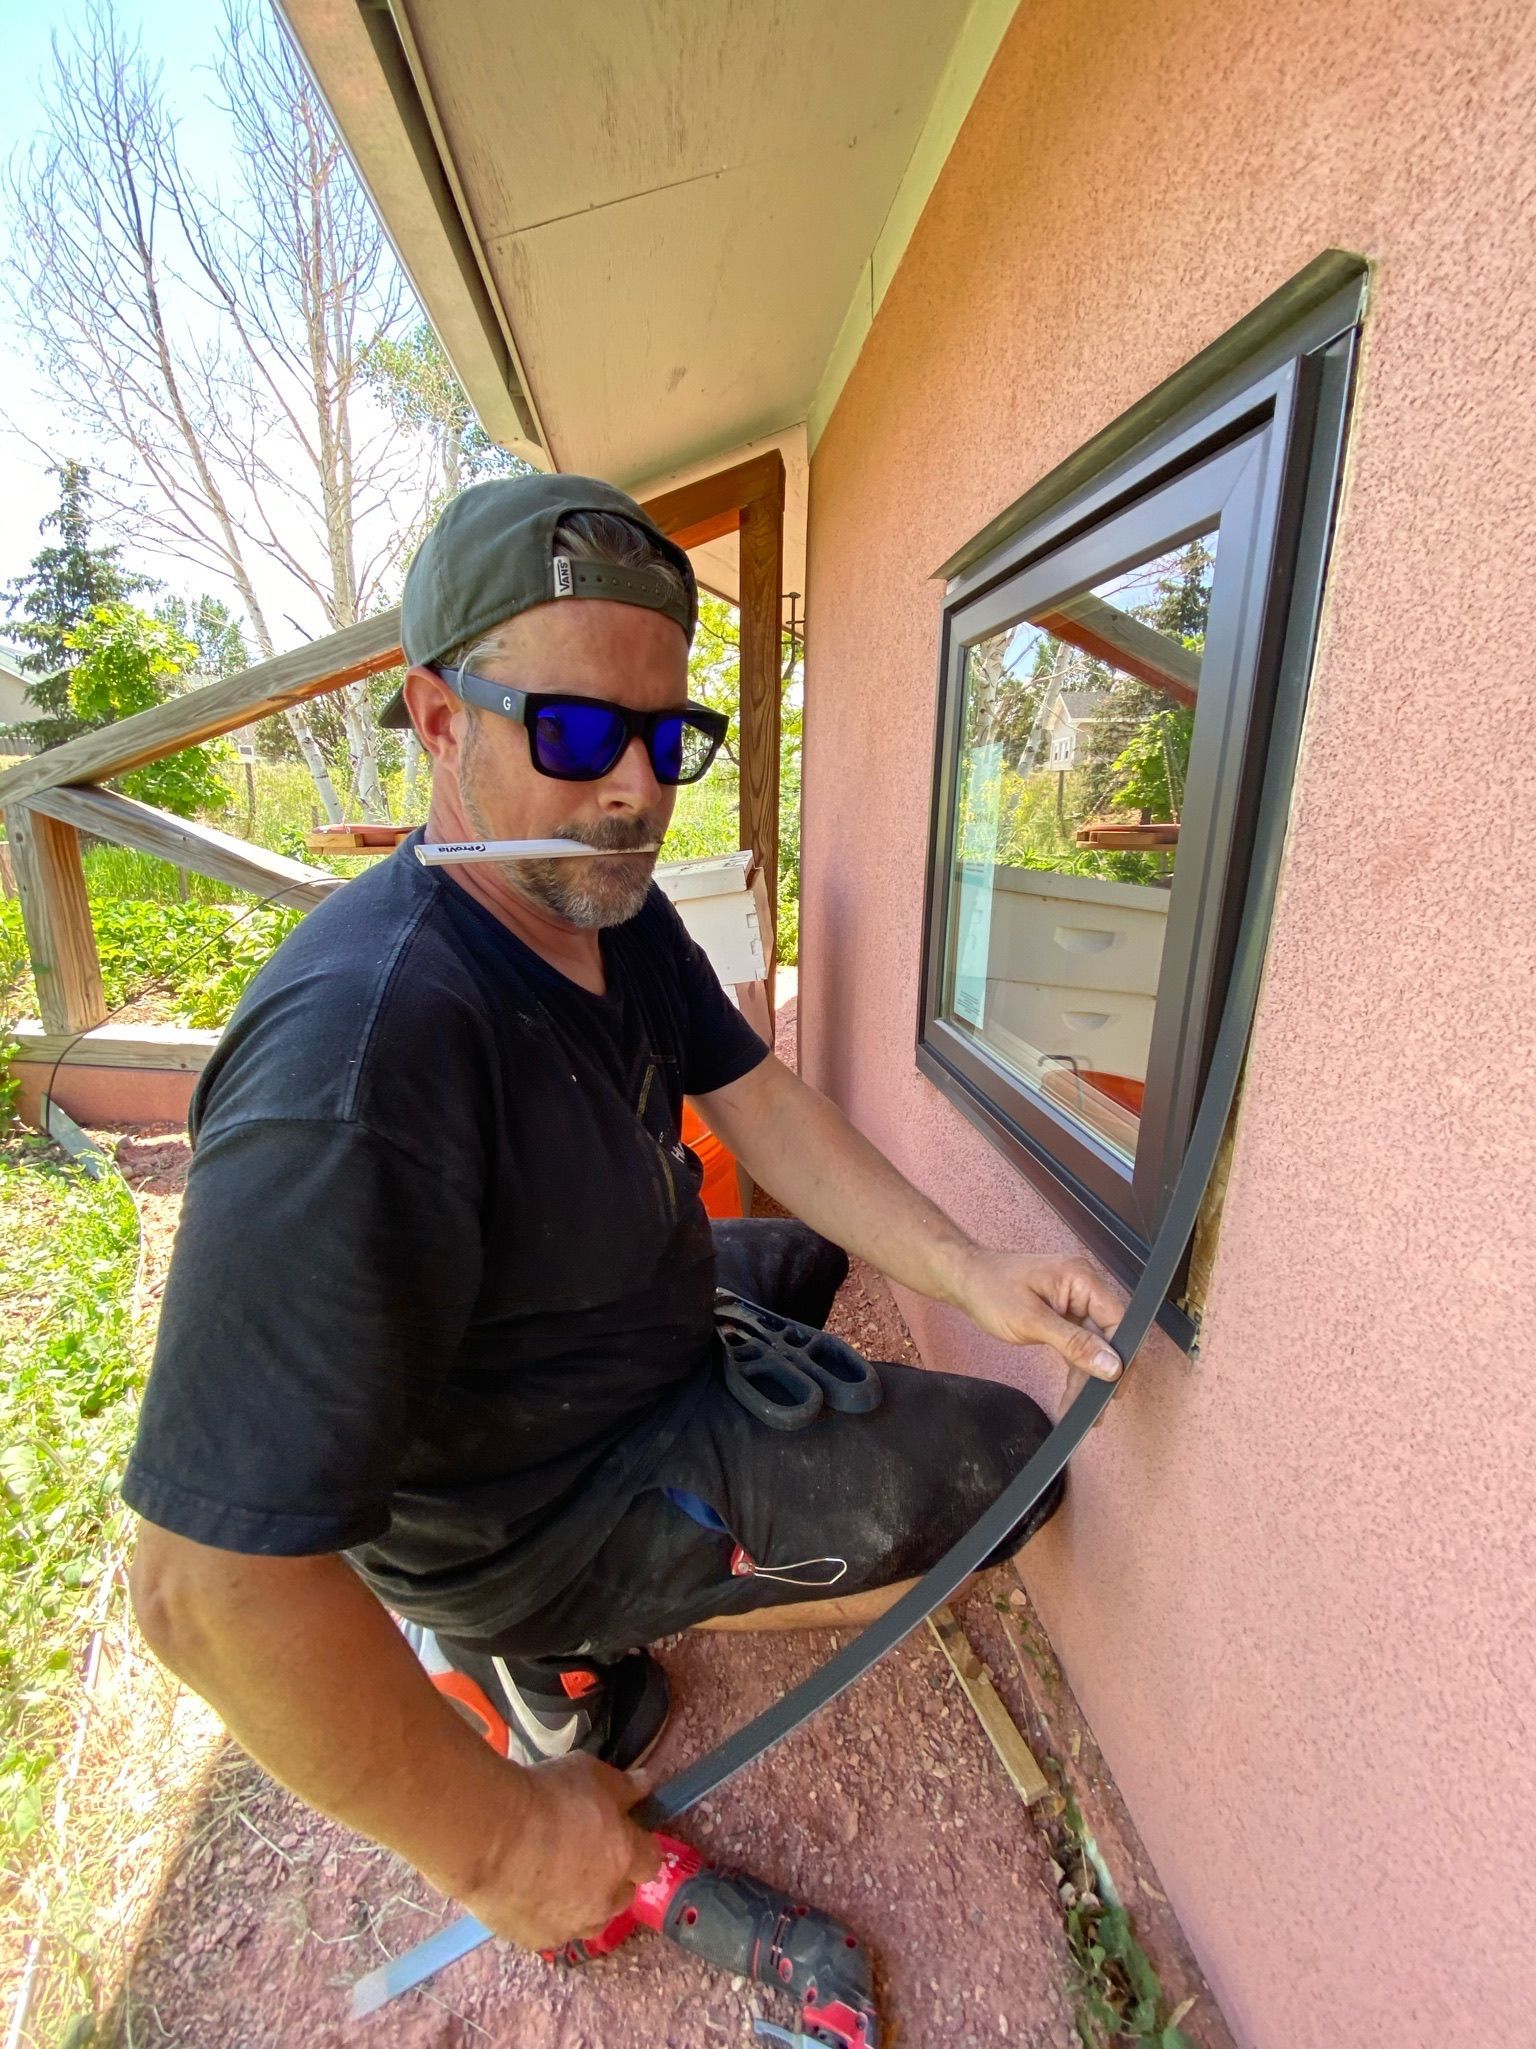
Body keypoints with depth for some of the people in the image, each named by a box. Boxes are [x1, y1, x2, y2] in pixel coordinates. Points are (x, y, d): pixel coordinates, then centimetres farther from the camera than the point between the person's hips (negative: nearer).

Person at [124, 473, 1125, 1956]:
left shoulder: (621, 913, -7)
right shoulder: (361, 1048, -36)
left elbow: (756, 1101, -4)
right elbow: (208, 1580, -32)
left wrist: (963, 1268, -15)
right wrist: (497, 1845, -19)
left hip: (636, 1330, 8)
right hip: (517, 1521, -7)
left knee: (809, 1250, 29)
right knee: (996, 1457, -4)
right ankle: (547, 1657, 8)